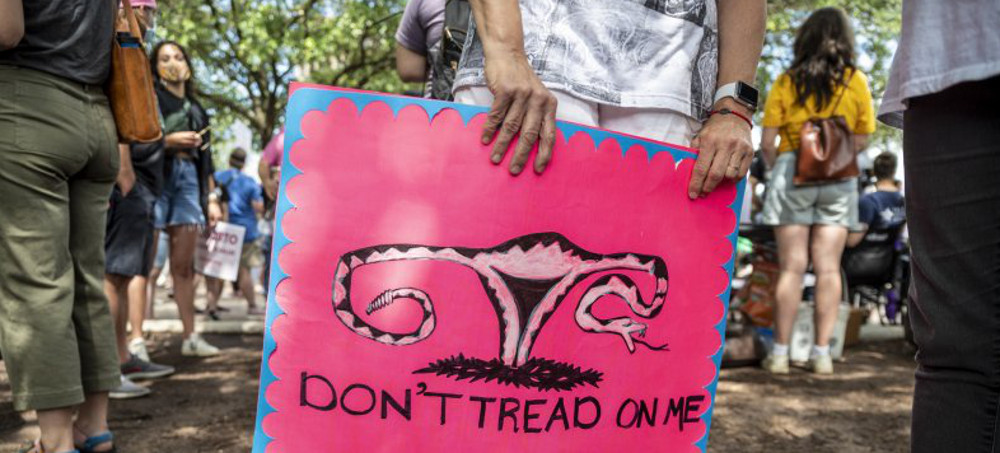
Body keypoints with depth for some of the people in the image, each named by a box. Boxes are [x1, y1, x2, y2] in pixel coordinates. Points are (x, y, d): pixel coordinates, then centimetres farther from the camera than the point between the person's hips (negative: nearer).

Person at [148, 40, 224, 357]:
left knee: (184, 265, 4)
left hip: (189, 179, 5)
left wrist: (212, 199, 18)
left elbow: (205, 157, 23)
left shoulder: (196, 109, 24)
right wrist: (168, 140, -14)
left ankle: (190, 336, 5)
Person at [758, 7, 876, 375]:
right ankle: (822, 353, 5)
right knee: (828, 267, 4)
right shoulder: (856, 81, 4)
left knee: (792, 267, 0)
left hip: (792, 170, -1)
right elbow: (861, 140, 5)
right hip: (840, 178, 2)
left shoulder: (787, 81, -1)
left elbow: (767, 142, -5)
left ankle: (780, 353, 3)